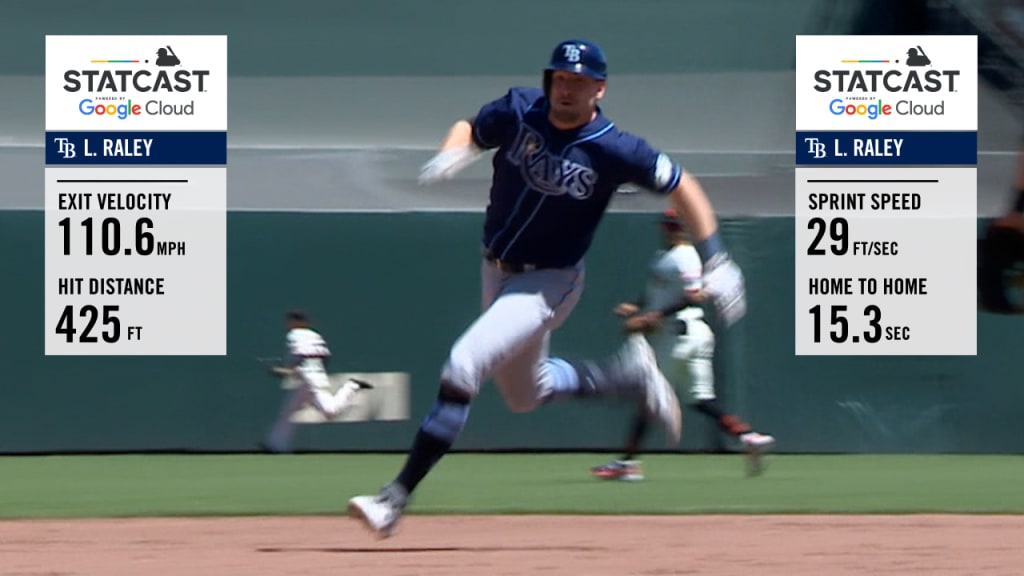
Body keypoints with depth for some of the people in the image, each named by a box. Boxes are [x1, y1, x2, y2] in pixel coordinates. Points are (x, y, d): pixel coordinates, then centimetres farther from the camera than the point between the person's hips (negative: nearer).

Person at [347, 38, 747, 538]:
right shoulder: (518, 112, -12)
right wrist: (451, 155, -18)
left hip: (550, 284, -6)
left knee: (463, 365, -23)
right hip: (497, 271, 6)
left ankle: (397, 496, -20)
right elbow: (471, 129, 6)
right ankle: (630, 376, 43)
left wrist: (716, 262, -15)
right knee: (525, 395, 23)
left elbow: (682, 187, -10)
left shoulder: (613, 150, -21)